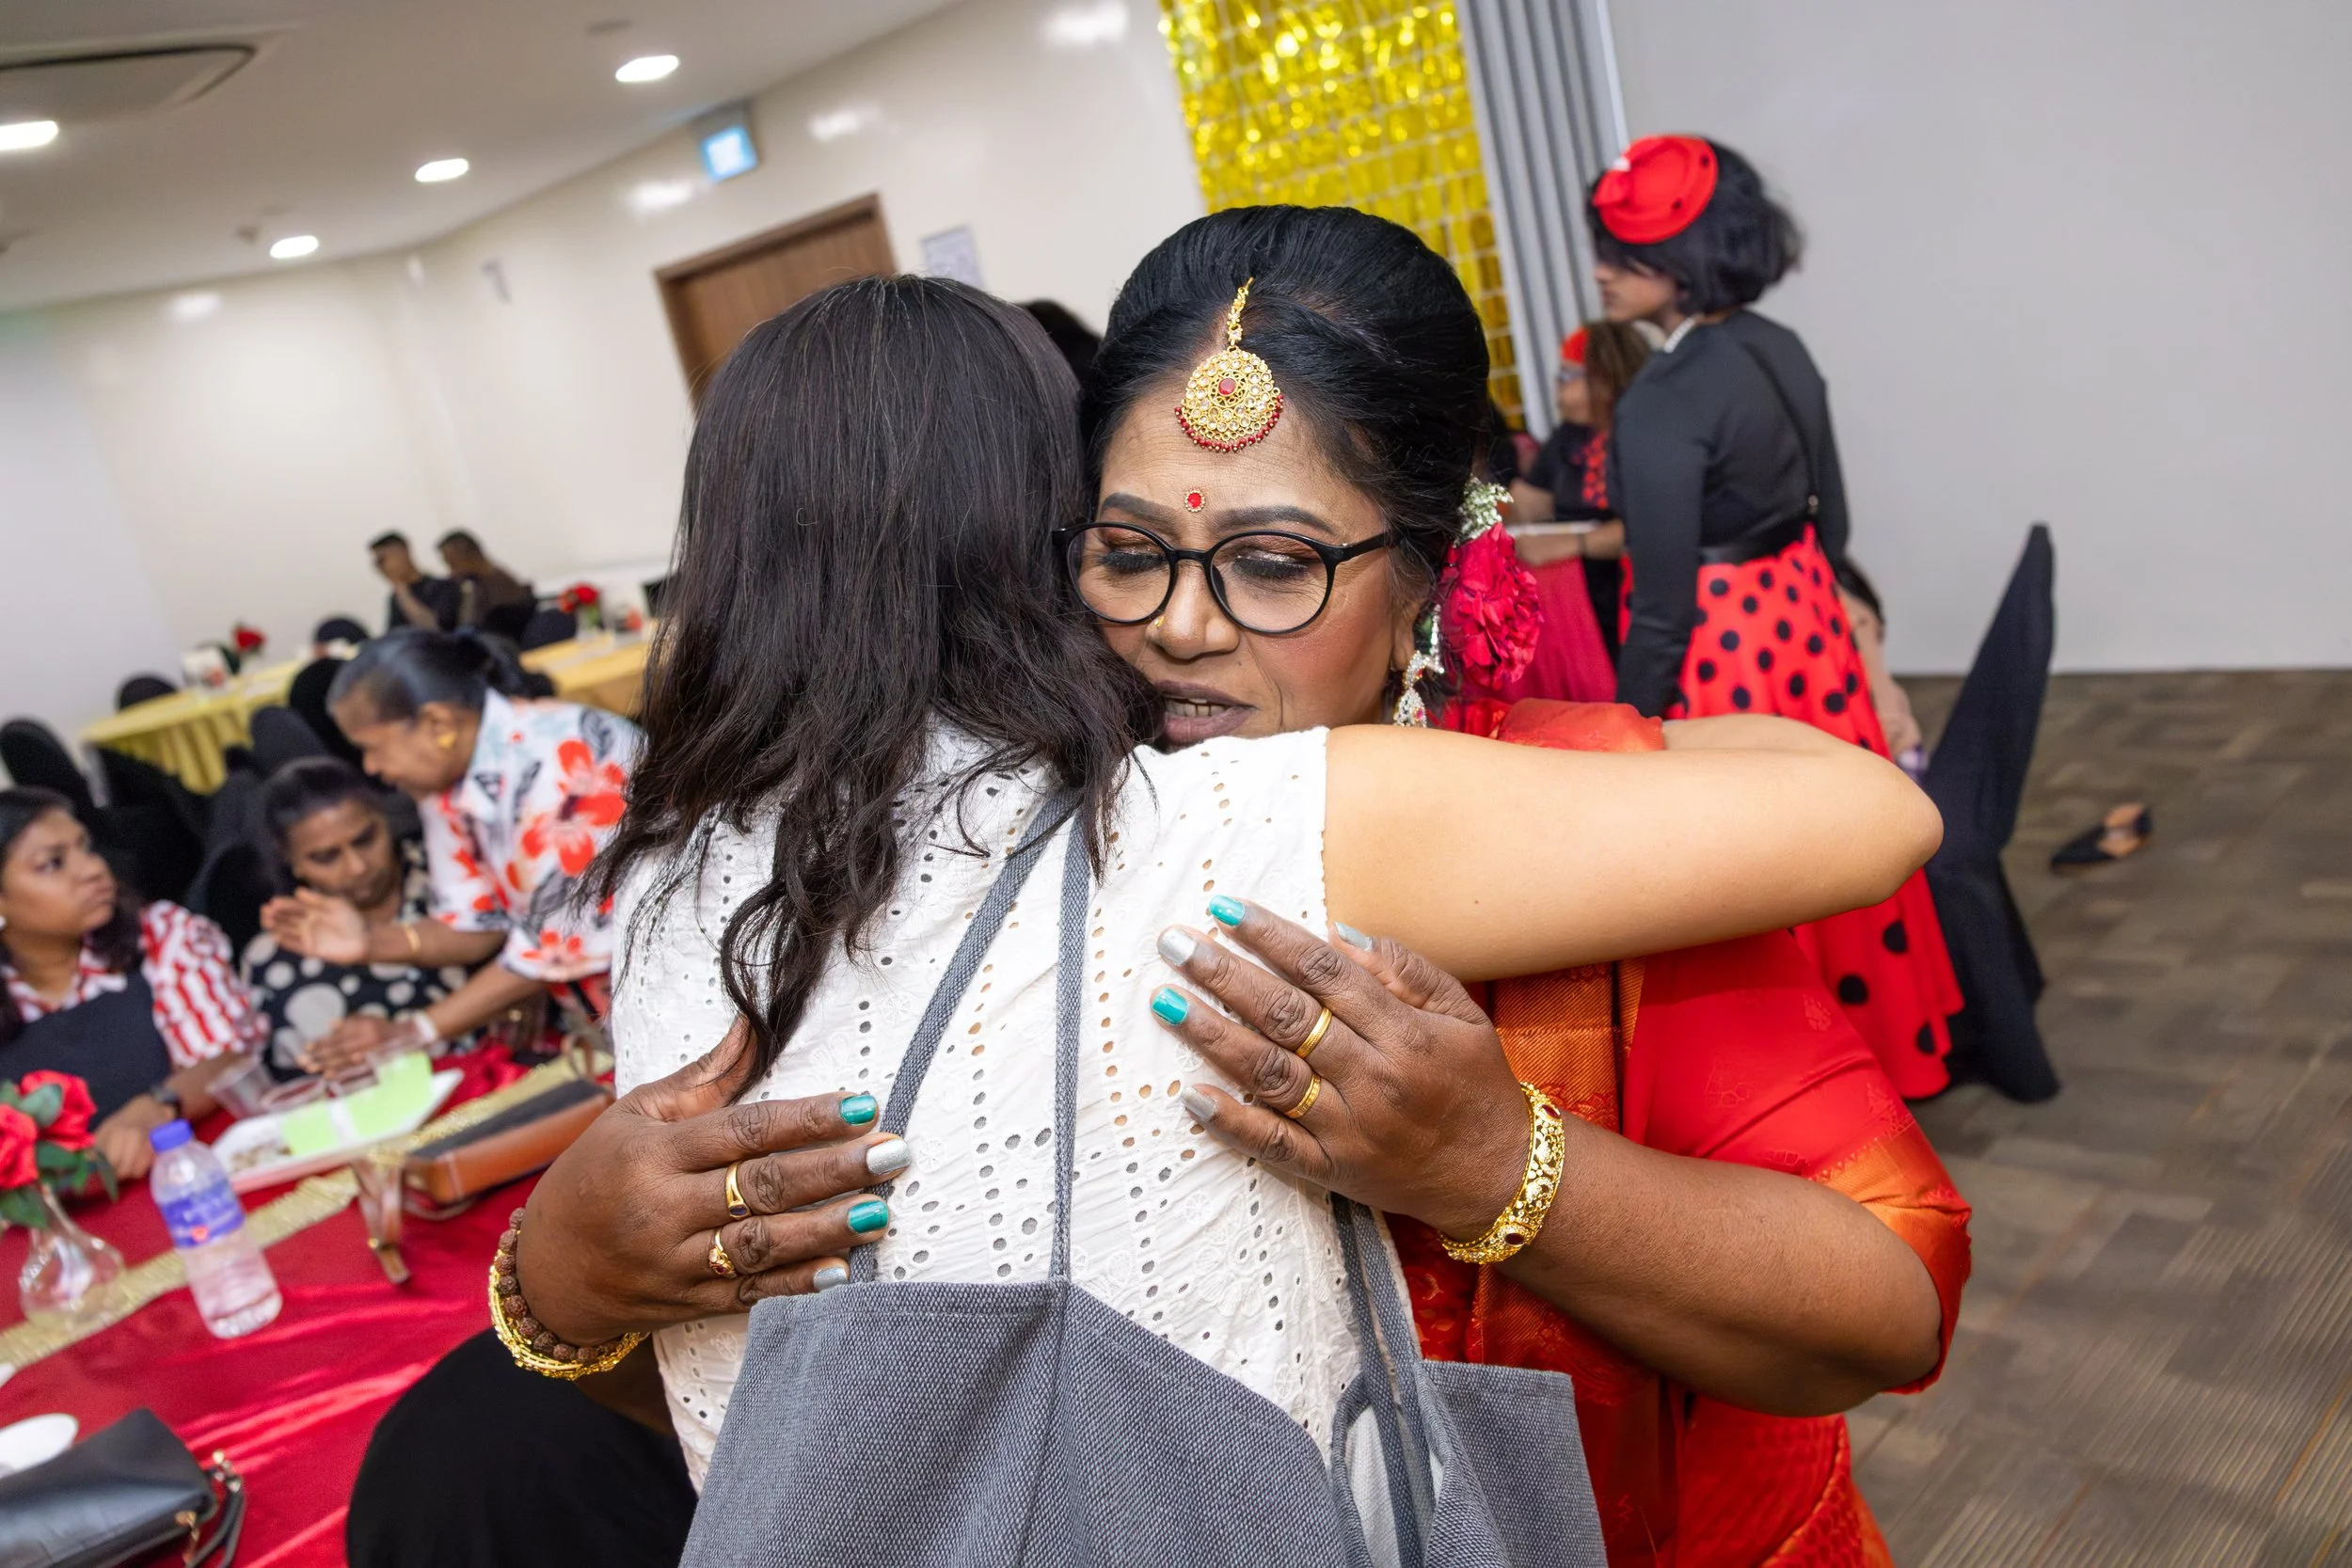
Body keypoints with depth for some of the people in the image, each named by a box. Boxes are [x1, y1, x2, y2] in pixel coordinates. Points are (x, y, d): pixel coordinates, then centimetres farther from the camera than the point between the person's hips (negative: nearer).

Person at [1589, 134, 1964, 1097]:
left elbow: (1664, 602, -20)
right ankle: (1892, 1043, 40)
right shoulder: (1783, 352, 3)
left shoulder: (1660, 402, -22)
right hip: (1806, 619, 9)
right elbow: (1829, 518, 12)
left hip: (1718, 654, -8)